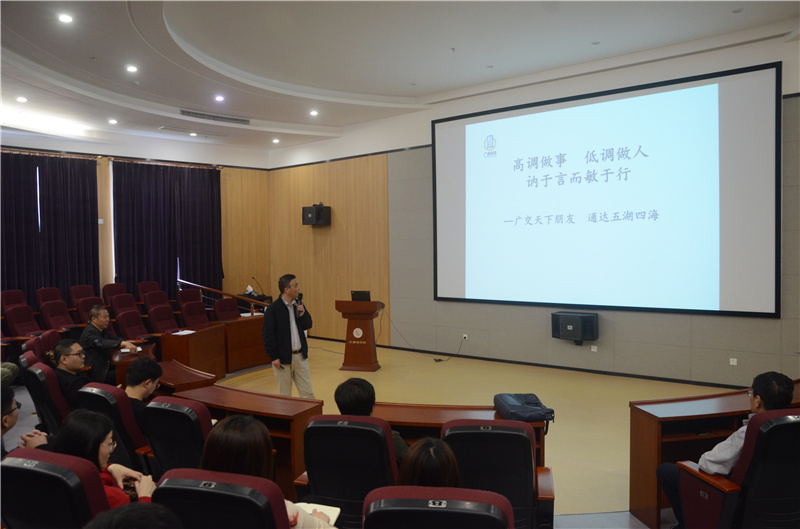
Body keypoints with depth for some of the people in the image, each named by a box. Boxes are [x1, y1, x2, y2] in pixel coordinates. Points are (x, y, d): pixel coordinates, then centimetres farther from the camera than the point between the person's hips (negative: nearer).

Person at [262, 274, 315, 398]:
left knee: (308, 393, 7)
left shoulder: (298, 305, 6)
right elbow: (268, 334, -11)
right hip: (283, 358, -5)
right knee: (285, 397, 9)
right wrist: (274, 357, -13)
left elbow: (307, 326, 9)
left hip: (300, 356, 5)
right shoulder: (273, 309, -12)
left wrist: (302, 314, -10)